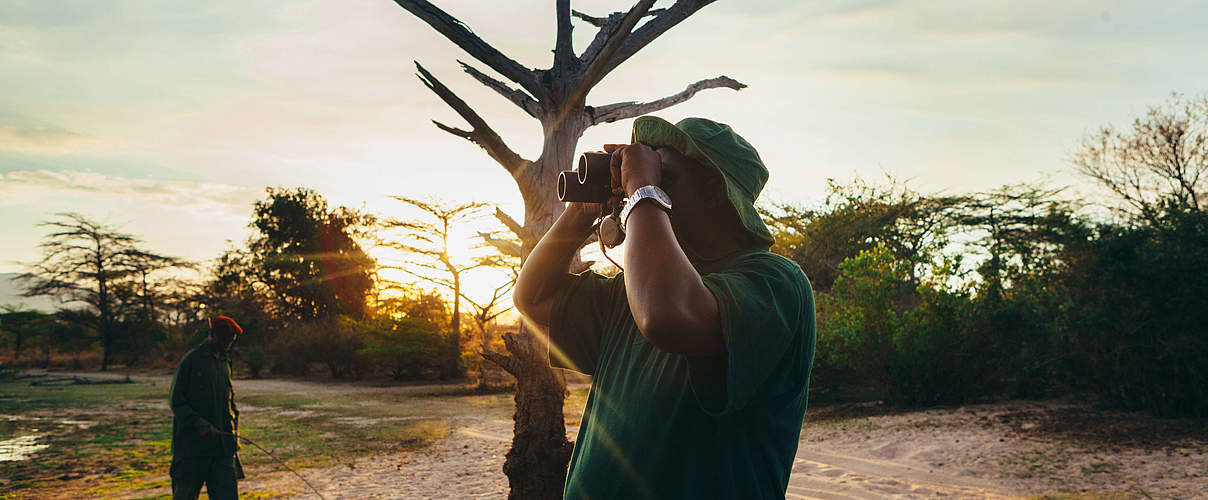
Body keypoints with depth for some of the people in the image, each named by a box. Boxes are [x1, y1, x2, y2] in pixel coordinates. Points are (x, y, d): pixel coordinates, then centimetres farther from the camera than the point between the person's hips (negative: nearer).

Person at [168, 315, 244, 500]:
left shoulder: (225, 362, 15)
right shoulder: (192, 359, -6)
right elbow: (176, 400, -8)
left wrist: (234, 432, 17)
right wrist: (199, 424, -18)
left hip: (222, 443, 6)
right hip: (192, 442, -5)